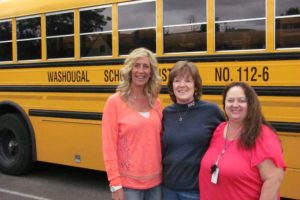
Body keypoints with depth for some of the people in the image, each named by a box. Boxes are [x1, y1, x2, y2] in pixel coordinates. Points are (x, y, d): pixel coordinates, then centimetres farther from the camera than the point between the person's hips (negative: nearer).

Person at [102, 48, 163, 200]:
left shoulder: (155, 103, 6)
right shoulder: (115, 102, -8)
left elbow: (160, 141, 11)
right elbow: (109, 146, -9)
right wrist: (115, 184, -12)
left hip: (155, 182, 4)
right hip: (128, 184, -4)